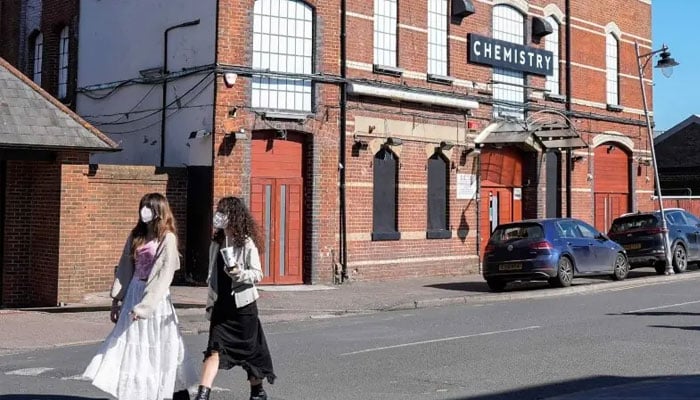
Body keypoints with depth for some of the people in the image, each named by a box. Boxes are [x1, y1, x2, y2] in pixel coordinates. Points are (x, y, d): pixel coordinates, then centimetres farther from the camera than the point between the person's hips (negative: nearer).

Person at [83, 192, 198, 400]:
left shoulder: (167, 238, -8)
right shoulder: (136, 236, 11)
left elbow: (165, 274, -15)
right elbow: (125, 269, 12)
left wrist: (145, 305, -21)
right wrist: (117, 300, 7)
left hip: (156, 297, -5)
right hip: (133, 293, 6)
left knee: (159, 349, 2)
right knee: (132, 348, 5)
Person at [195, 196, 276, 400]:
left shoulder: (247, 244, -9)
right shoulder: (216, 244, 9)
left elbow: (257, 274, -10)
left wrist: (240, 274, -28)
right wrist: (210, 304, 15)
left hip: (243, 305, -5)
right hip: (221, 305, 5)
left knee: (250, 350, 7)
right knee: (214, 349, -5)